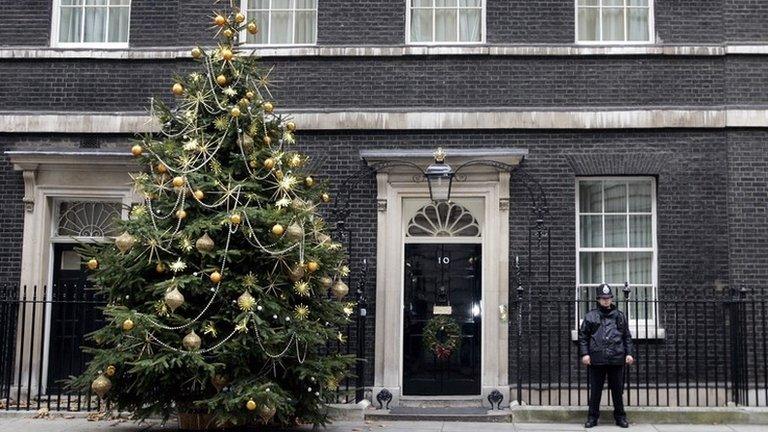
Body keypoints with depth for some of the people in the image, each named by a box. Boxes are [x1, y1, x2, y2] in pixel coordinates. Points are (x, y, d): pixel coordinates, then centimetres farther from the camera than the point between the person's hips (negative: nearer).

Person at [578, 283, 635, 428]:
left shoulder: (619, 316, 10)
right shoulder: (590, 316, 6)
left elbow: (627, 337, 11)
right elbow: (583, 336, 5)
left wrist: (629, 353, 2)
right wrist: (584, 353, -4)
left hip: (616, 360, 1)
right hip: (596, 360, -1)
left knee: (617, 390, 7)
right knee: (595, 391, 5)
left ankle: (620, 417, 18)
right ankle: (593, 417, 14)